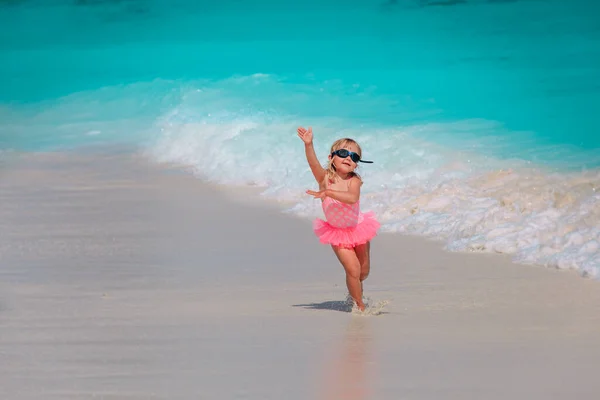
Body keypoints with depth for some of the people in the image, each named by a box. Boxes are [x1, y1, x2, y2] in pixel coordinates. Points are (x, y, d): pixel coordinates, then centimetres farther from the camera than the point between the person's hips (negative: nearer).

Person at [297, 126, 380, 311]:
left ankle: (354, 292, 47)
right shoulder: (325, 177, -19)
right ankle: (359, 306, 7)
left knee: (364, 272, 16)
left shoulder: (354, 180, -21)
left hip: (358, 227, 1)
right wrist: (308, 144, -57)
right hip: (337, 233, -1)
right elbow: (313, 163, -39)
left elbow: (352, 198, -42)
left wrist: (327, 193, -51)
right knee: (352, 270, -12)